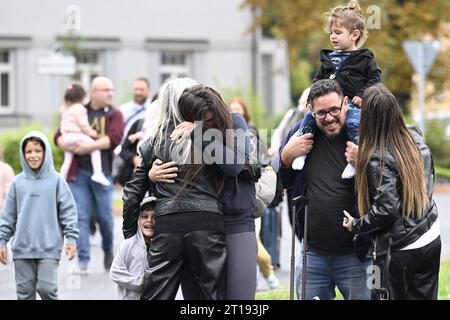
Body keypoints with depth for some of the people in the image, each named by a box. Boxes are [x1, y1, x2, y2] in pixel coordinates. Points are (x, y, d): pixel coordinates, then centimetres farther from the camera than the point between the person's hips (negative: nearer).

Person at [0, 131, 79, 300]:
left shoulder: (56, 180, 0)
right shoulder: (18, 182, 6)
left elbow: (68, 211, 0)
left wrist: (71, 238, -6)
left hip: (49, 248, -2)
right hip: (22, 248, 3)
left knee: (47, 288, -9)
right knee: (24, 291, 6)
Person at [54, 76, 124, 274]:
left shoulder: (114, 115, 7)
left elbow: (114, 138, -10)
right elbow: (59, 137, 7)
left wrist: (90, 146, -20)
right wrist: (71, 148, -13)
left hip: (102, 172, 0)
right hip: (78, 172, 1)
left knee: (105, 216, 3)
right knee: (80, 217, -5)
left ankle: (108, 251, 29)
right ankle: (82, 261, -3)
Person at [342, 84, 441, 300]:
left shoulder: (377, 159, -21)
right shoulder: (415, 138, 0)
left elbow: (387, 210, -22)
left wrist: (356, 226, -7)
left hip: (403, 249, -6)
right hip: (431, 239, 6)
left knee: (403, 296, 7)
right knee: (426, 296, 14)